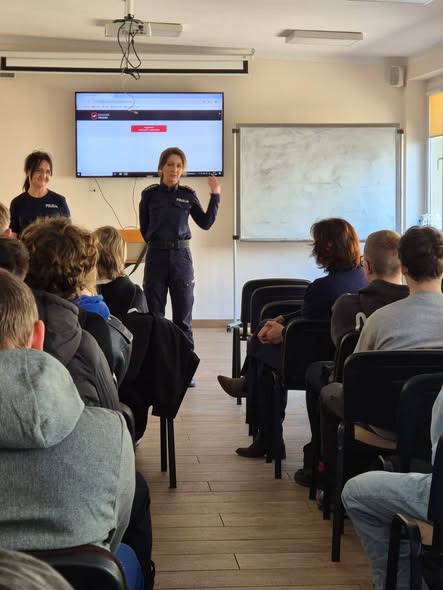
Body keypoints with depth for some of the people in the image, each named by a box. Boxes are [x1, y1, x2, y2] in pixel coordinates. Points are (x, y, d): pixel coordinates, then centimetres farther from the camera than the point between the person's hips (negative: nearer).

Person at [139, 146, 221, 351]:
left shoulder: (188, 195, 5)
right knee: (154, 316, 4)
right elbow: (144, 229, 11)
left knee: (183, 317, 4)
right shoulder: (150, 195, 1)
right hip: (156, 256, -1)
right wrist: (157, 243, 7)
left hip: (181, 256, 1)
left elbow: (205, 223, 7)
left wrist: (215, 196, 4)